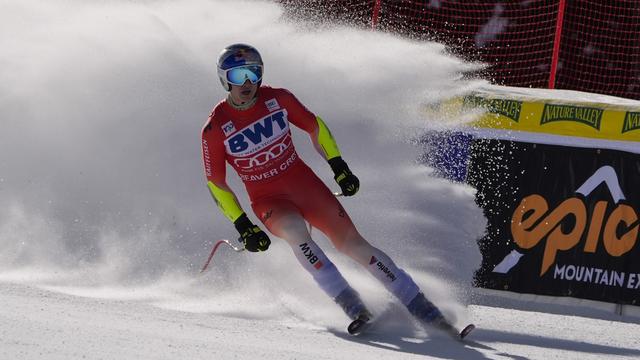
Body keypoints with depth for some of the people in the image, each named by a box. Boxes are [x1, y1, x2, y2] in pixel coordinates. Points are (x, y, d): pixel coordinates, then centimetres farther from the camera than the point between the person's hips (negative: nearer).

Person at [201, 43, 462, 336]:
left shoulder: (276, 99, -8)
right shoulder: (215, 129, -13)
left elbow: (314, 125, 8)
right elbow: (215, 183, -5)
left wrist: (338, 166, 2)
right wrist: (243, 227, -8)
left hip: (304, 182, 2)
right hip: (267, 200, -2)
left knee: (351, 242, -8)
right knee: (294, 230, -34)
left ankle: (422, 309, -5)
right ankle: (351, 305, -31)